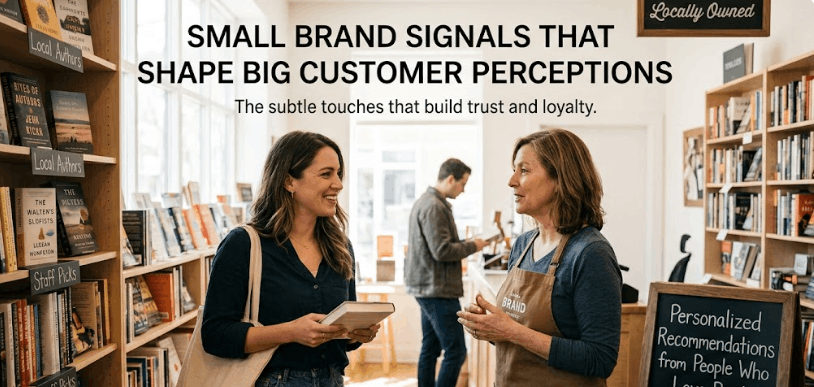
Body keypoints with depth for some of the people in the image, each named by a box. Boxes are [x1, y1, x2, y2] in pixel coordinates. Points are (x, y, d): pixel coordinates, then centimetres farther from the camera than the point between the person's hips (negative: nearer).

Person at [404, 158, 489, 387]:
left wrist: (465, 246, 9)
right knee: (456, 351, -5)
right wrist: (472, 246, -8)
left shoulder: (425, 202, 15)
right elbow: (442, 251, -22)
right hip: (438, 290, -11)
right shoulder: (434, 207, -17)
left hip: (427, 288, 11)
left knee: (430, 349, 15)